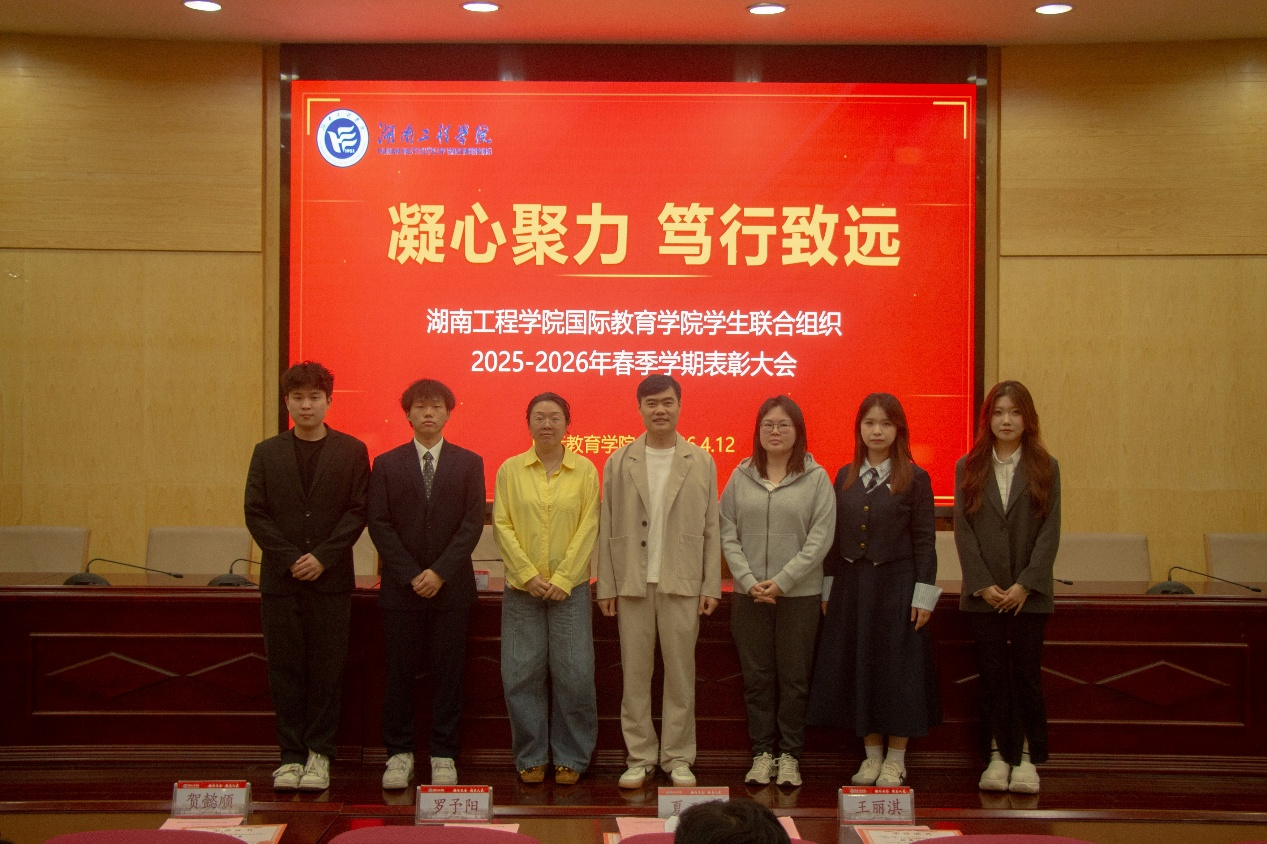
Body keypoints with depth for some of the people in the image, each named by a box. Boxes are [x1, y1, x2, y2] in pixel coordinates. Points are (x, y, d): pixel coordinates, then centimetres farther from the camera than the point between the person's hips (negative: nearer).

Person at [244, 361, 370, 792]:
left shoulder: (351, 451, 4)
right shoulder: (267, 452, 9)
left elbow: (358, 511, -1)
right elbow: (255, 513, 3)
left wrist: (322, 557, -12)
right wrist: (289, 559, -9)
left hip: (331, 579, -1)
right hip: (280, 579, 1)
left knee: (327, 669, 0)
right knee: (285, 670, 3)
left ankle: (319, 754, 8)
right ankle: (292, 755, 9)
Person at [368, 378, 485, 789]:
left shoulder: (469, 463, 6)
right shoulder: (386, 464, 7)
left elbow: (473, 523, -1)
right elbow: (379, 524, 1)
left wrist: (441, 572, -11)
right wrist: (410, 574, -9)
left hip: (451, 586, 0)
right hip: (401, 586, 0)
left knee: (448, 674, 2)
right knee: (400, 674, 3)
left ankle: (443, 756, 9)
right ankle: (399, 754, 11)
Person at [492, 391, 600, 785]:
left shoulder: (584, 470, 2)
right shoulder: (510, 470, 4)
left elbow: (588, 527, -2)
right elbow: (501, 524, 1)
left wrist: (562, 579, -9)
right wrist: (528, 575, -9)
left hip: (570, 586, -1)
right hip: (521, 588, 1)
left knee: (574, 674, -2)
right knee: (522, 673, 1)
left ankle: (570, 757, 11)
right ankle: (531, 756, 14)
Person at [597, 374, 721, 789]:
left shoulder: (701, 463, 5)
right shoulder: (619, 462, 6)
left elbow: (711, 529, 4)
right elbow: (607, 528, 4)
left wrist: (711, 586, -2)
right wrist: (606, 586, 0)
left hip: (682, 584, 0)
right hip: (633, 583, 1)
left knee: (681, 673, 4)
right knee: (635, 674, 4)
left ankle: (678, 757, 12)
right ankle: (639, 756, 12)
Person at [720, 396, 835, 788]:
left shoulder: (816, 478, -1)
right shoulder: (741, 477, 5)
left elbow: (820, 538, -7)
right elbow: (727, 533, 3)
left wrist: (782, 581, -12)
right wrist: (748, 580, -10)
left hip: (799, 594, -2)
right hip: (749, 594, 2)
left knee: (794, 678, 4)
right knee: (757, 677, 7)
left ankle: (790, 755, 14)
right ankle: (762, 752, 16)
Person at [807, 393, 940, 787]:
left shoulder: (915, 479, -3)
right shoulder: (845, 477, 8)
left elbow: (924, 541, -4)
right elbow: (835, 536, 10)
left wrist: (923, 596, -9)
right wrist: (828, 588, 7)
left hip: (896, 585, -4)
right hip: (851, 585, 4)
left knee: (897, 670, 0)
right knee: (856, 668, 6)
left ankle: (896, 759, 11)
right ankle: (872, 754, 18)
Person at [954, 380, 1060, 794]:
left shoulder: (1045, 468, 3)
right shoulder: (968, 468, 5)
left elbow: (1050, 531, -2)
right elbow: (963, 530, 0)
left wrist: (1026, 584, -12)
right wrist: (983, 585, -9)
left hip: (1029, 593, -1)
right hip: (983, 593, 1)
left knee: (1027, 674, 1)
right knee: (993, 675, 4)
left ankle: (1026, 758, 9)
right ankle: (997, 756, 10)